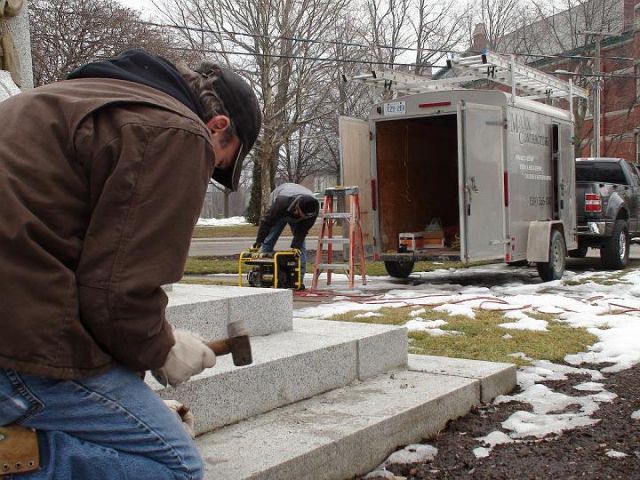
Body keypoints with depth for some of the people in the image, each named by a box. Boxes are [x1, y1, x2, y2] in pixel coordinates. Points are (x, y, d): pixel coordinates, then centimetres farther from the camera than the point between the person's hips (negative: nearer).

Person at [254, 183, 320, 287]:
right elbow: (266, 221, -32)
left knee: (300, 245, -11)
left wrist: (294, 248, -35)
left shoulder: (313, 209, -38)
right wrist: (259, 241, -28)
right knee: (268, 242, -10)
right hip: (279, 212, -1)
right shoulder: (282, 201, -46)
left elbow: (303, 231, -27)